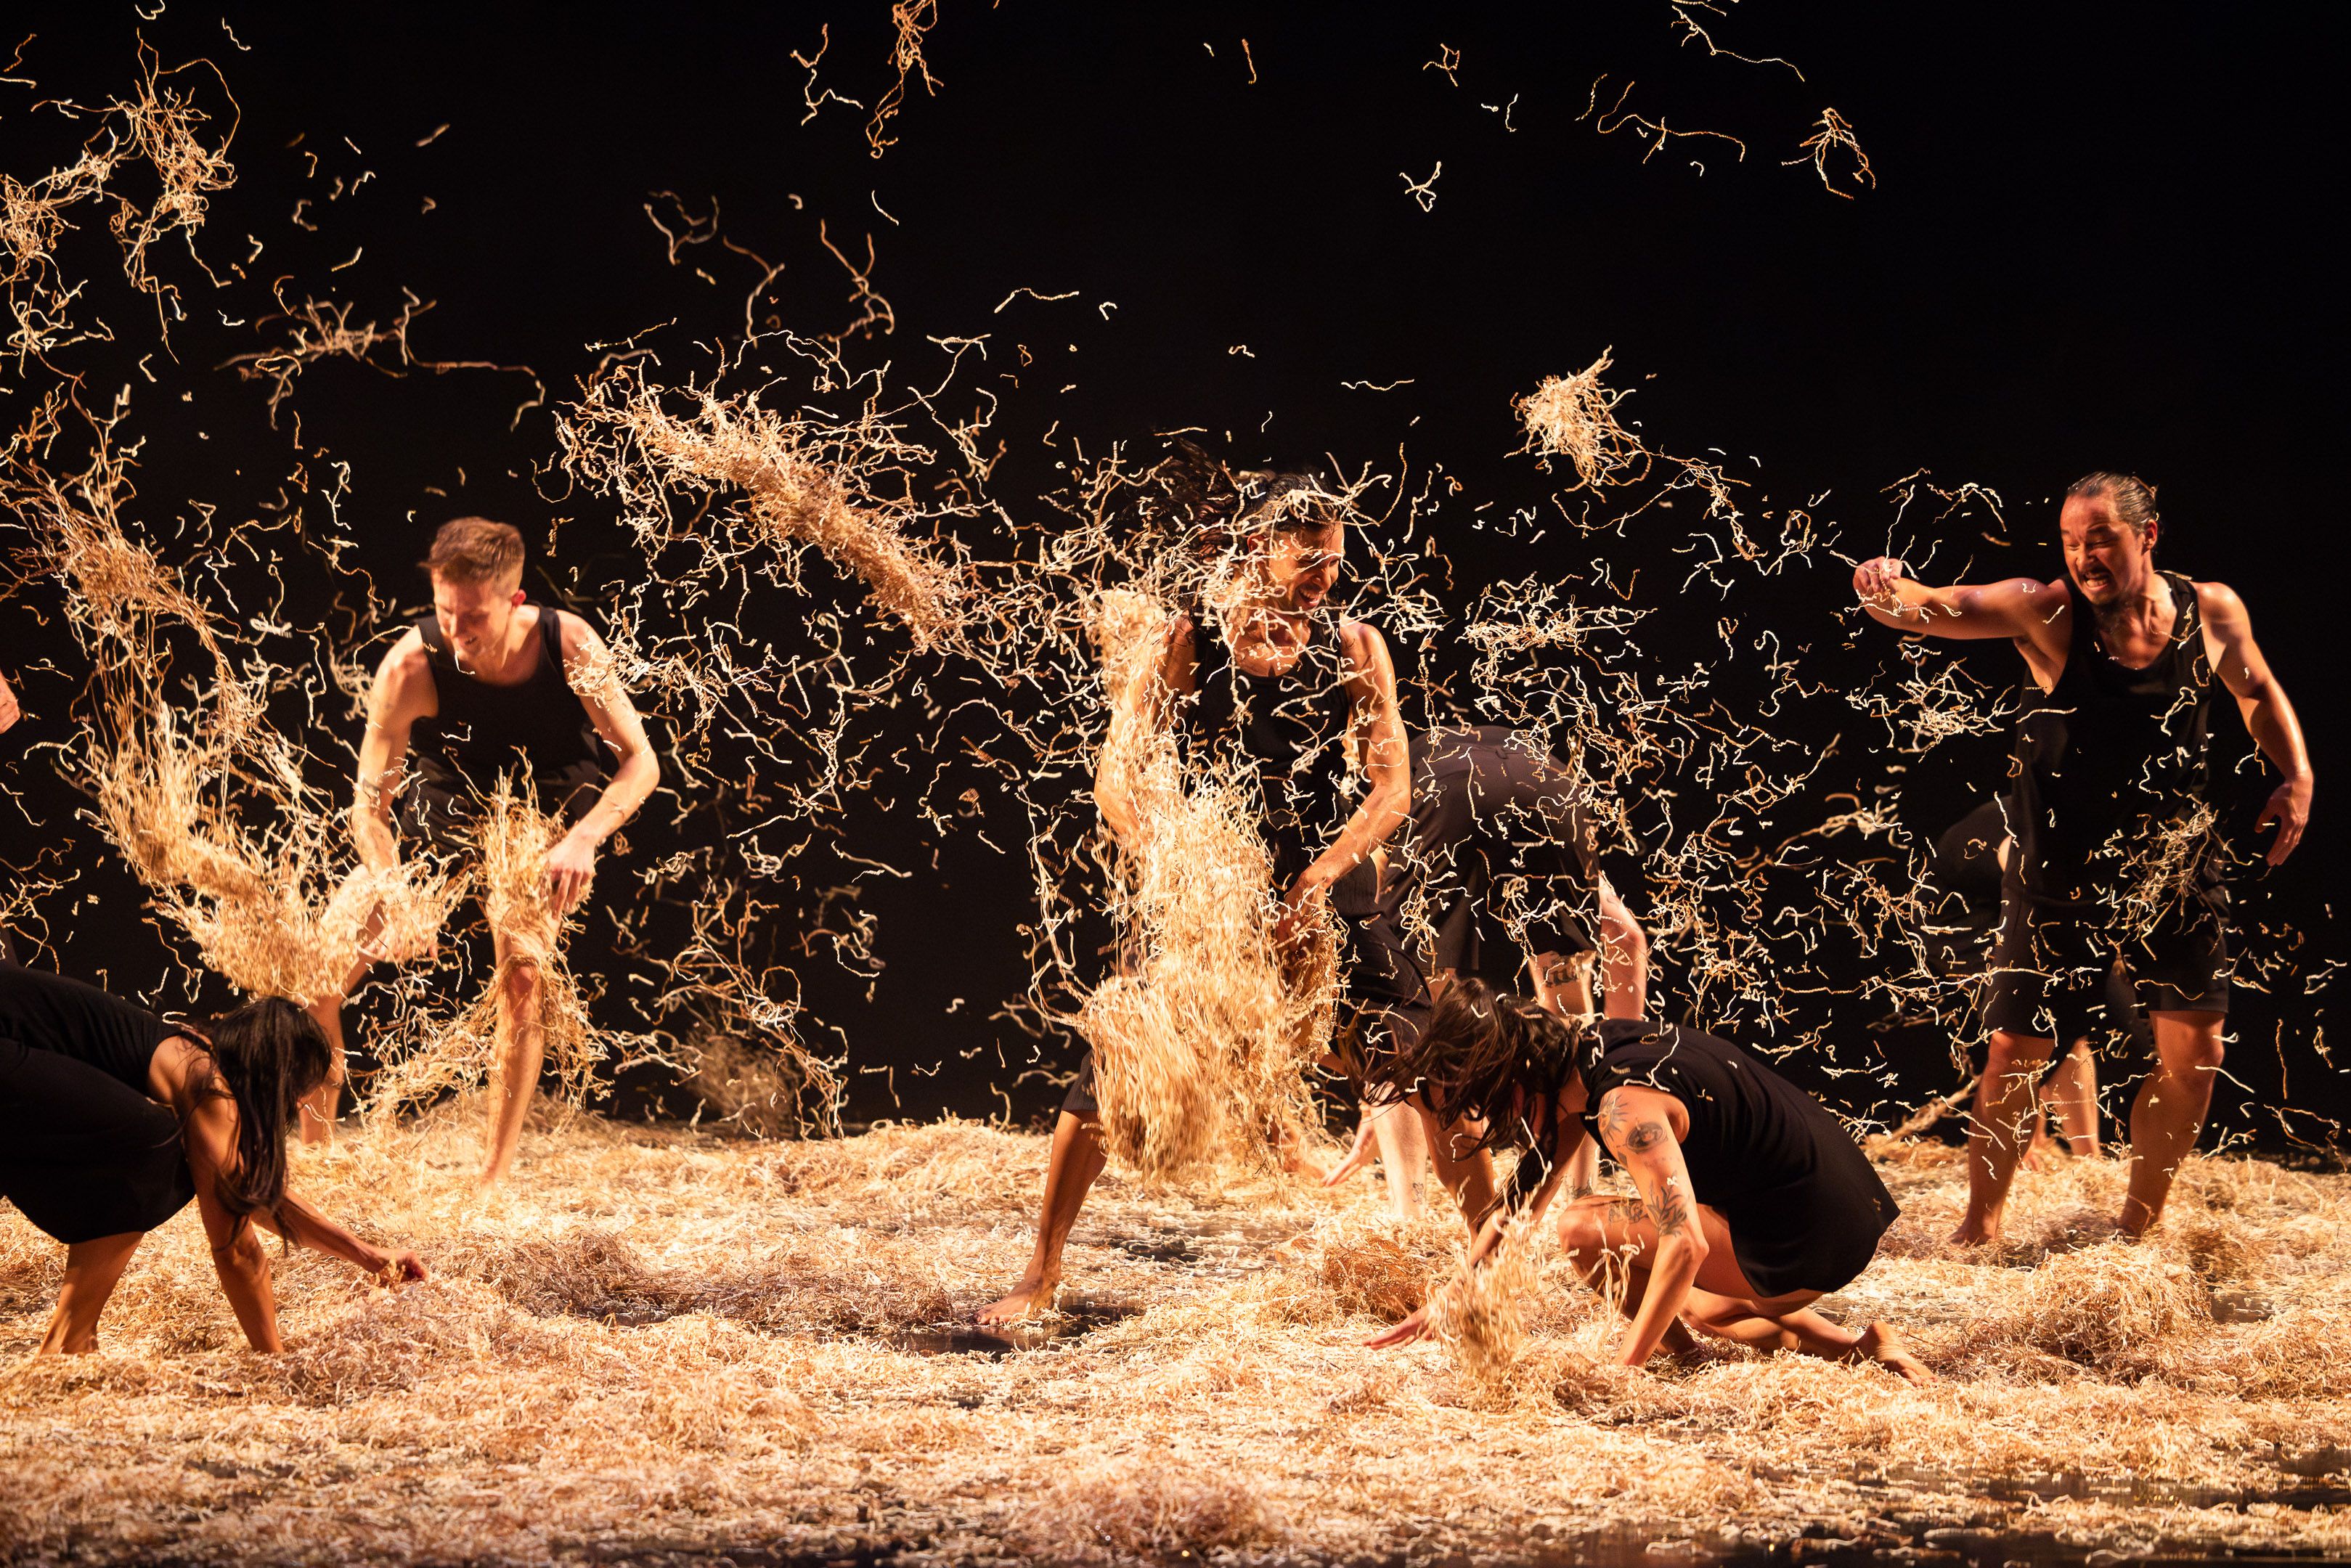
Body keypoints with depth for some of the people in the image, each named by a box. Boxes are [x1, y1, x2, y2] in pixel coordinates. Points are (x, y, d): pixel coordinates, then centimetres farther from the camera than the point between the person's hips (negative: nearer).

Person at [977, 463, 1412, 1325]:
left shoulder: (1353, 648, -4)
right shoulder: (1188, 641, -6)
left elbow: (1392, 787, -8)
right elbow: (1115, 776, -8)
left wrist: (1319, 877, -23)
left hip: (1320, 896, 1)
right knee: (1106, 1075, -4)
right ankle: (1042, 1275, 11)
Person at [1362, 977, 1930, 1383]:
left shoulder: (1625, 1107, -25)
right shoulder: (1582, 1048, 4)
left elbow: (1685, 1245, -35)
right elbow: (1523, 1201, 13)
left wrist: (1621, 1370, -33)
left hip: (1811, 1243, -10)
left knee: (1584, 1231, -13)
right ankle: (1853, 1347, 15)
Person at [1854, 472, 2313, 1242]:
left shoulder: (2212, 613, -7)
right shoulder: (2047, 614, -16)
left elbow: (2260, 692, 14)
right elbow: (1931, 610, -29)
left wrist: (2297, 776, -1)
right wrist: (1886, 587, -52)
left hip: (2170, 870, 2)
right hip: (2059, 879, -2)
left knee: (2194, 1049, -2)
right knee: (2015, 1054, 0)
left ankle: (2138, 1225, 20)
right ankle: (1980, 1225, 21)